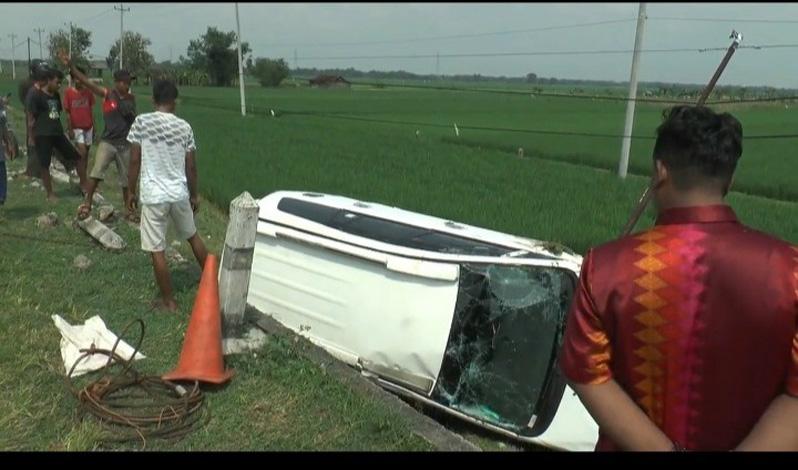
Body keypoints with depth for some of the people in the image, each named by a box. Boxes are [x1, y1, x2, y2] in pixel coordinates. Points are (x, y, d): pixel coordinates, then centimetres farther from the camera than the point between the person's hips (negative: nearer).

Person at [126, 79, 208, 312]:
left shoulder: (141, 122, -8)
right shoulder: (184, 127, -1)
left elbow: (134, 161, -6)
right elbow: (191, 166, 4)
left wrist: (131, 191, 7)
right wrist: (194, 195, 16)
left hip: (153, 196, -3)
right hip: (179, 193, 3)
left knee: (157, 251, 6)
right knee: (193, 236, 25)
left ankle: (168, 301, 14)